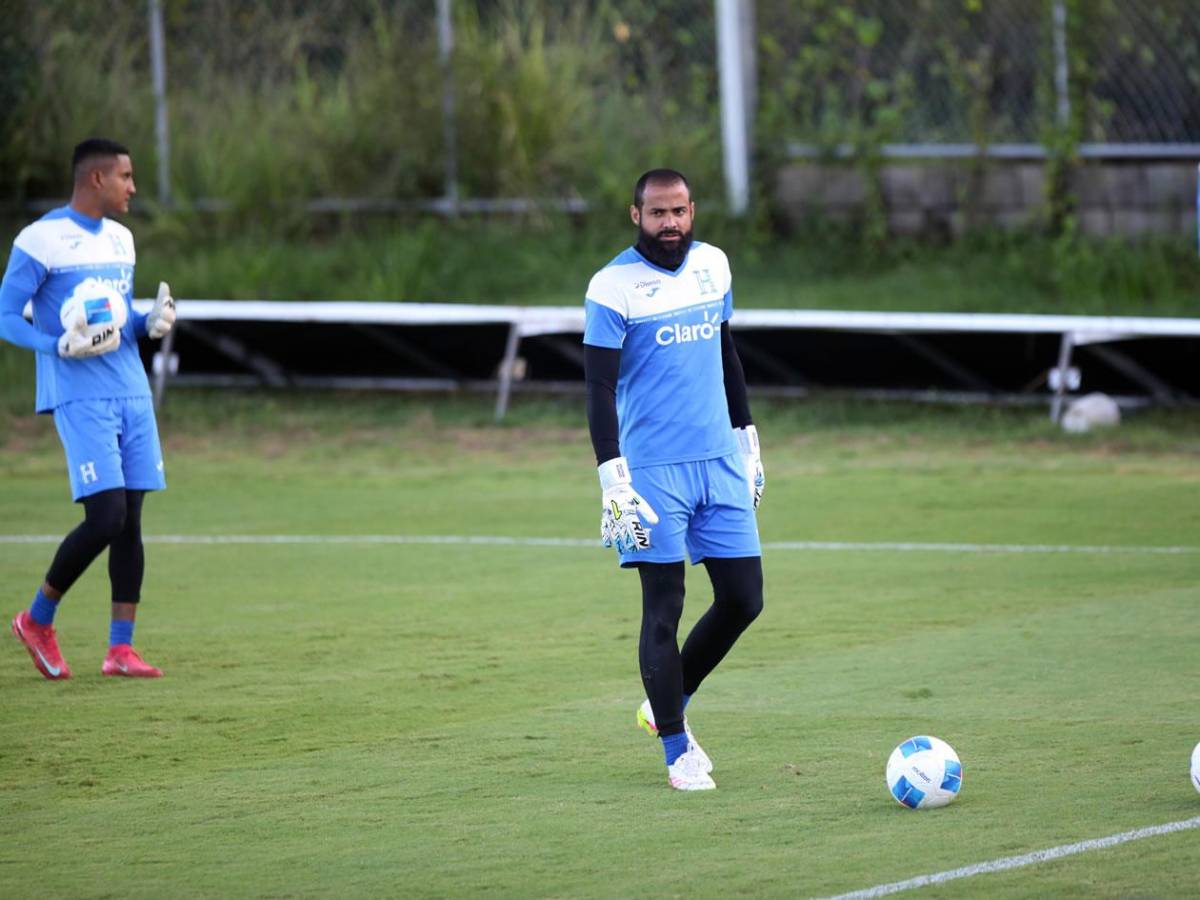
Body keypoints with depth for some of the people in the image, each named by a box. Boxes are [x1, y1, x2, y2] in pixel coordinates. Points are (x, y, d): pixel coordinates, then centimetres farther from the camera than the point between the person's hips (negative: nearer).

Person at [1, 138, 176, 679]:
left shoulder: (121, 240, 16)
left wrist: (149, 325, 5)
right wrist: (61, 346, -22)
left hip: (132, 395, 7)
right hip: (80, 399, -7)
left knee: (130, 521, 1)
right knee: (106, 517, -14)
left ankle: (121, 648, 5)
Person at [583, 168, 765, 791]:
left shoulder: (712, 265, 9)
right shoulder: (613, 287, -10)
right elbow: (599, 386, -13)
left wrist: (747, 437, 21)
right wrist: (613, 478, -21)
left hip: (720, 461, 6)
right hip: (652, 470, -6)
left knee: (743, 599, 4)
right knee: (664, 609, -4)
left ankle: (667, 705, 24)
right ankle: (677, 751, 5)